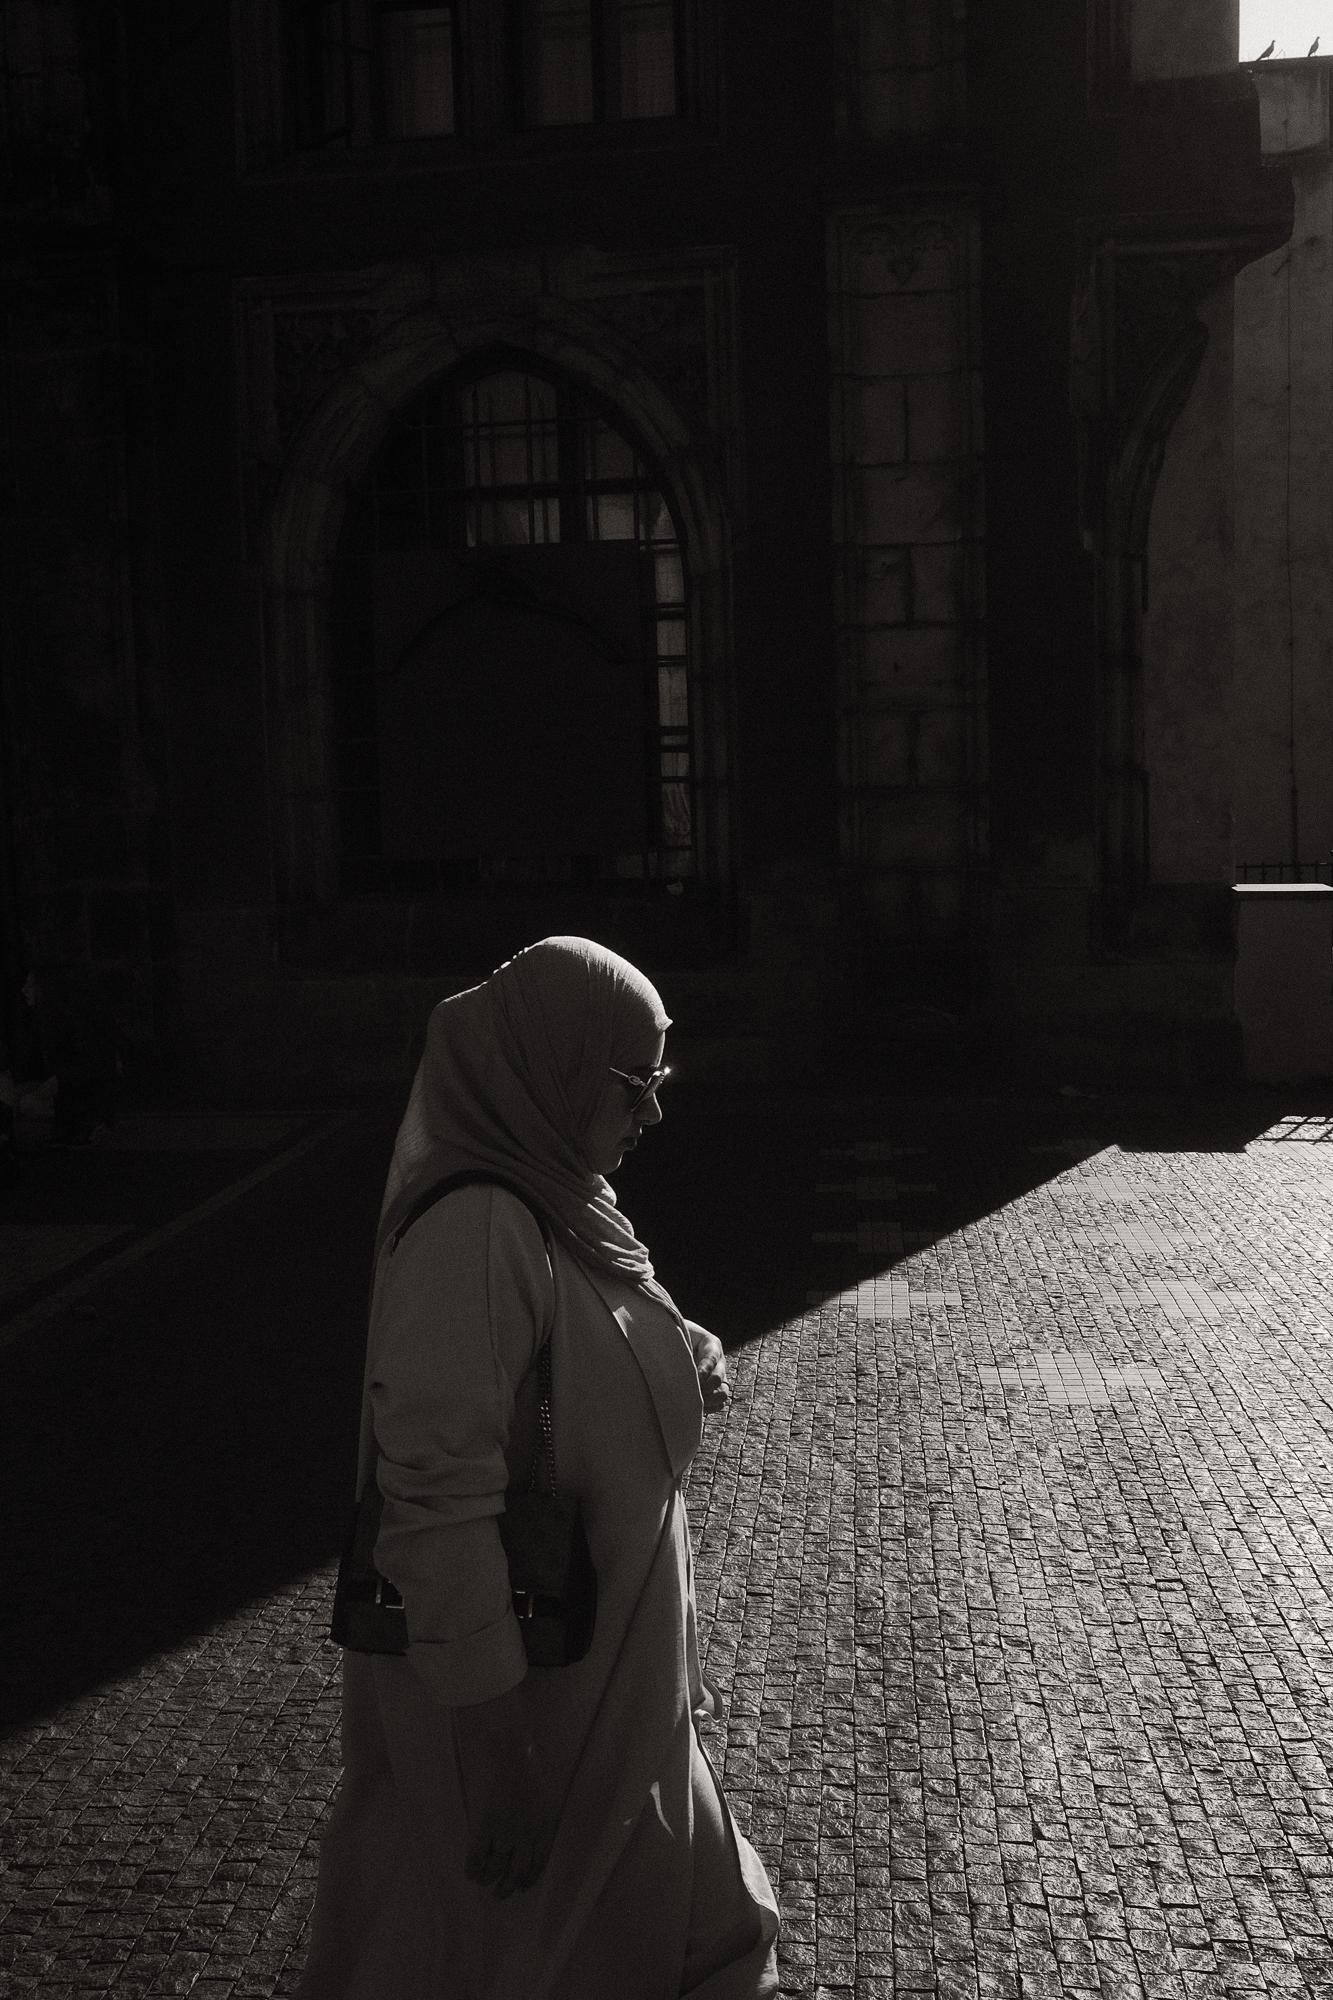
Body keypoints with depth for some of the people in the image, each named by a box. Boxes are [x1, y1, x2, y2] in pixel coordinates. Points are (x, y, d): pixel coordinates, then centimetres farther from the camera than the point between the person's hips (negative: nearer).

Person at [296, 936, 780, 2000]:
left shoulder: (554, 1204, 2)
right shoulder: (472, 1231, -26)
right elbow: (441, 1501, -27)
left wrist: (690, 1364, -7)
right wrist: (496, 1746, -23)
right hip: (522, 1695, -9)